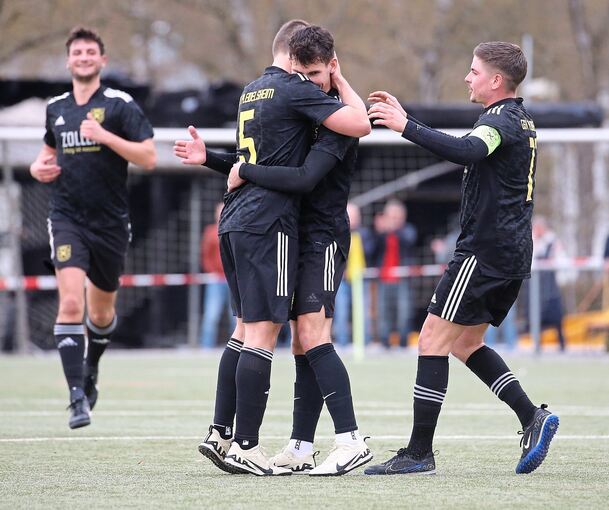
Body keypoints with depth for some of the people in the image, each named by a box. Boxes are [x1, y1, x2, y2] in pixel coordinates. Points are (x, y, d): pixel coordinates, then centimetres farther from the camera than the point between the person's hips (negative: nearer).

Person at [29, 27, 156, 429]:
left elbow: (149, 158, -11)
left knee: (102, 313, 14)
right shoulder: (56, 108, 9)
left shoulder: (120, 105, -4)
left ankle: (91, 369, 45)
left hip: (110, 222, -1)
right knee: (71, 302, -19)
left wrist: (105, 136, -21)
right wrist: (39, 167, 6)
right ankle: (78, 396, -21)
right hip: (68, 218, 1)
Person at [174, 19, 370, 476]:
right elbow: (360, 124, -13)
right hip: (269, 224, -9)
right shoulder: (295, 89, -9)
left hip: (236, 220, 9)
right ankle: (245, 447, -9)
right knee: (263, 332, -8)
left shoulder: (252, 91, 18)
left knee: (247, 329, 15)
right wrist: (340, 81, -2)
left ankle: (221, 433, 13)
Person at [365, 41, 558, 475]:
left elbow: (468, 151, -35)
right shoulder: (521, 121, 18)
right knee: (466, 344, 19)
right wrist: (407, 121, 25)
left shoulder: (500, 120, -13)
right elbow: (466, 151, 28)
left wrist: (407, 126, -33)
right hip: (513, 255, 10)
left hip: (484, 251, -10)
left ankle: (419, 452, -8)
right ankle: (532, 417, 9)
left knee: (433, 340, -7)